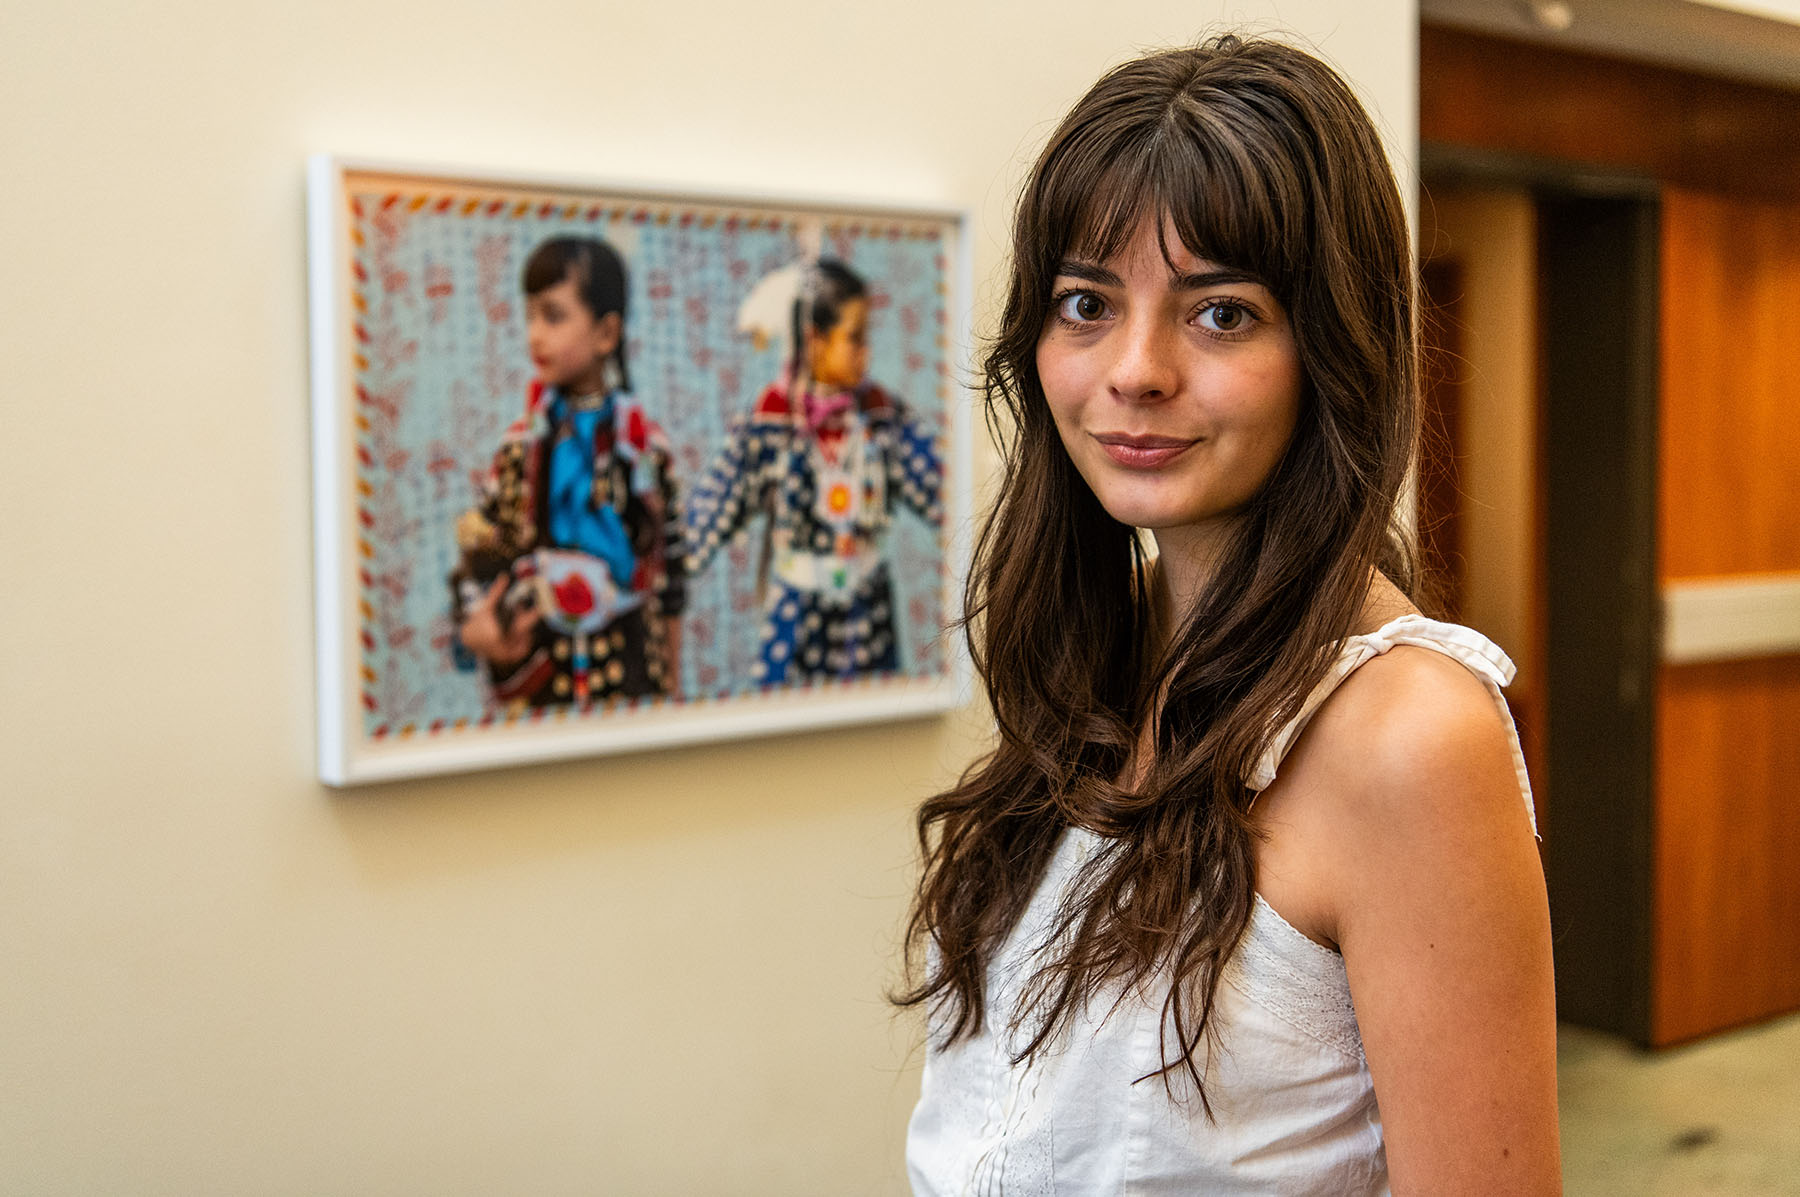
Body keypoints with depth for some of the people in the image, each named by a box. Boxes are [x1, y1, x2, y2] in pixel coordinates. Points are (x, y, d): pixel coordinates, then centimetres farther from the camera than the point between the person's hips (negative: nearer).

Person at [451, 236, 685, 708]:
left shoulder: (647, 444, -3)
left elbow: (670, 568, 2)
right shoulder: (522, 445, -1)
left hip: (629, 672, 0)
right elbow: (478, 550, 1)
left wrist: (671, 681, 6)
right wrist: (474, 628, -18)